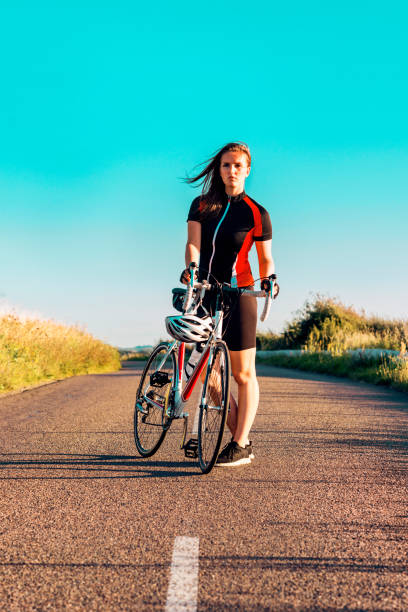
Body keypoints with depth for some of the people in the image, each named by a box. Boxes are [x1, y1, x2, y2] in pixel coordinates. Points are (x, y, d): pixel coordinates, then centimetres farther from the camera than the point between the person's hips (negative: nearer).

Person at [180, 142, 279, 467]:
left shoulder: (256, 213, 0)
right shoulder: (201, 204, 8)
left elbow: (266, 258, 4)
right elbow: (193, 242, -5)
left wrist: (268, 278, -17)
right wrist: (191, 266, -25)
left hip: (238, 295, -4)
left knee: (243, 373, -3)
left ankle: (241, 446, 7)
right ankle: (242, 439, 17)